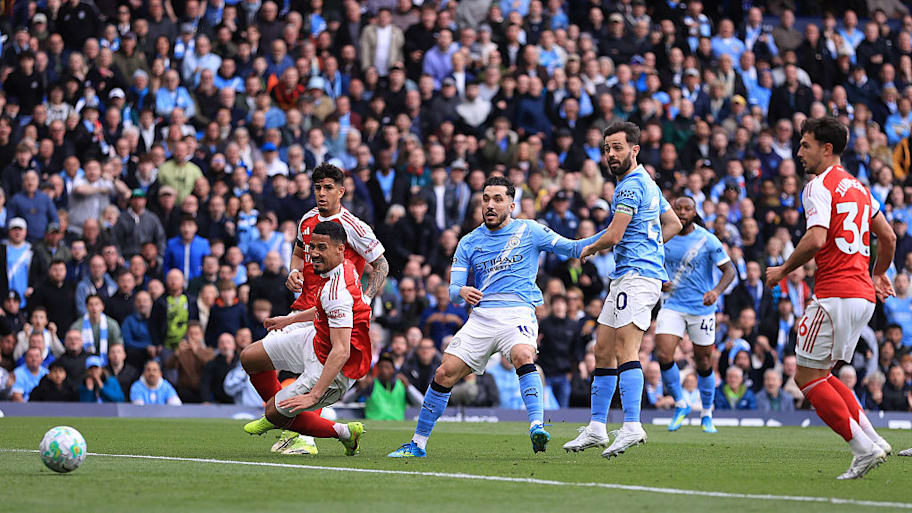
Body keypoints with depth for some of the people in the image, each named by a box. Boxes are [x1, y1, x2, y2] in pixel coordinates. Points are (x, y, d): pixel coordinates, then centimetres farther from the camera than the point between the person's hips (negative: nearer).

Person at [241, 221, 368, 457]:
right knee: (249, 358, 14)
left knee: (275, 415, -4)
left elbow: (341, 352, -38)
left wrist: (314, 395, -41)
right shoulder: (344, 267, -5)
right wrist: (290, 319, 28)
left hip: (334, 368, -10)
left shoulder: (337, 291, -34)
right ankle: (278, 414, 37)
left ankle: (343, 432, 9)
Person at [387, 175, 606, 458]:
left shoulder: (529, 231, 6)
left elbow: (573, 248, 5)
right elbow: (454, 291, 7)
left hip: (518, 313, -3)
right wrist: (462, 292, -18)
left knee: (523, 356, -34)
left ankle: (537, 427, -39)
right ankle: (418, 444, 6)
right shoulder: (469, 242, 12)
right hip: (481, 316, 3)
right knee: (445, 374, -6)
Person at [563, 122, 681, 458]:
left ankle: (632, 426, -28)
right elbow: (673, 224, 30)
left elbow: (614, 235, -16)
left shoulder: (631, 185, -11)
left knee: (625, 349, -19)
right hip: (625, 276, 11)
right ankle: (596, 428, 13)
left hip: (637, 274, -11)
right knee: (603, 350, 10)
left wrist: (589, 250, 4)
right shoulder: (646, 183, 21)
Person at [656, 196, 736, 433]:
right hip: (673, 305, 2)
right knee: (664, 355, -15)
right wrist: (660, 283, -6)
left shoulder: (707, 240, -7)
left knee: (703, 363, 5)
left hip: (701, 308, -2)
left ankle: (706, 415, 23)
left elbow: (729, 270, -7)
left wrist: (717, 291, -26)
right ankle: (680, 405, 6)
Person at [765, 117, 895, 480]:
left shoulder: (819, 187, -8)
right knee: (820, 375, 17)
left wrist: (783, 270, -9)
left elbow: (816, 239, -22)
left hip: (835, 294, -9)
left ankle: (864, 449, -9)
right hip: (863, 295, 9)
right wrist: (877, 275, 39)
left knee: (808, 377, -3)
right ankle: (872, 439, 6)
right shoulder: (857, 187, 19)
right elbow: (888, 237, 24)